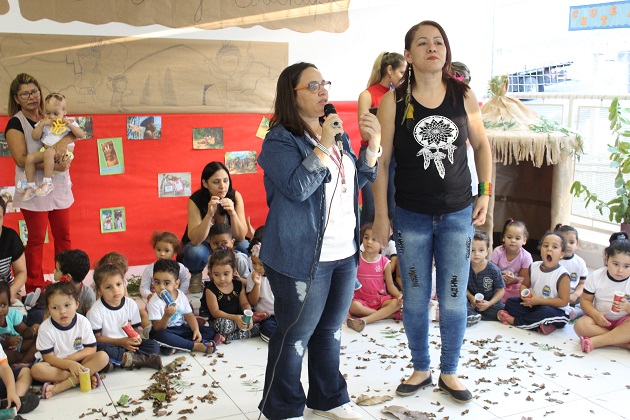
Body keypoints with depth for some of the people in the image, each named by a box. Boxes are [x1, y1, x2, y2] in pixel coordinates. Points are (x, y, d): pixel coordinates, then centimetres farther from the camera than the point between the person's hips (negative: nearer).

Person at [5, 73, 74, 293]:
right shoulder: (16, 123, -5)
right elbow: (21, 159, -15)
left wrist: (64, 140, -26)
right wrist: (51, 164, -25)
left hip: (59, 187, 5)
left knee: (63, 236, 11)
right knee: (36, 240, 3)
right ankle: (35, 288, 15)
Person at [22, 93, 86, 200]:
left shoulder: (69, 123, 5)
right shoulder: (44, 123, 14)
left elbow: (82, 135, -7)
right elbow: (35, 137, 5)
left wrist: (70, 125, -19)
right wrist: (41, 124, -7)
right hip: (46, 150, 6)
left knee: (49, 152, -37)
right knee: (30, 157, -16)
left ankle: (47, 183, -32)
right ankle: (31, 186, -5)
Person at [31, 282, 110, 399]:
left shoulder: (83, 322, -9)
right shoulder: (45, 328, -13)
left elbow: (91, 349, -5)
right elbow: (48, 357, -14)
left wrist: (71, 357, -21)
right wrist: (69, 364, -30)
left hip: (79, 362, 2)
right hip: (57, 365, -1)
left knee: (103, 357, -25)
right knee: (36, 369, -32)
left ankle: (59, 387, -32)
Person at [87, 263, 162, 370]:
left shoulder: (131, 304, 2)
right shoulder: (96, 311, -9)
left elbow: (135, 329, 9)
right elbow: (97, 338, -8)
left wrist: (136, 338, -15)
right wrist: (120, 342, -17)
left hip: (129, 344, 3)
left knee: (154, 345, -15)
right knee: (100, 347, -37)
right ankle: (143, 360, -33)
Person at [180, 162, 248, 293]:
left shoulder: (235, 196, -20)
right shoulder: (195, 201, -24)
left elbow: (241, 237, -21)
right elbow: (195, 240, -30)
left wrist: (232, 212, -38)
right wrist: (210, 214, -43)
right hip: (202, 244, -1)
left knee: (246, 248, -30)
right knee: (195, 253, -35)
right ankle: (195, 276, -1)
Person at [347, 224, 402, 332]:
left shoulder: (385, 262, 1)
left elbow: (390, 285, 2)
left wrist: (399, 295, -18)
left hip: (380, 299, 1)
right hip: (361, 299, -1)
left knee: (396, 303, -27)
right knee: (354, 306, -34)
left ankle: (365, 320, -36)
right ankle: (392, 315, -26)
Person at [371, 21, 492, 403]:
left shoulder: (463, 96, -1)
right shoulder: (394, 101, -6)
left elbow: (482, 145, 12)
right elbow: (382, 160, -5)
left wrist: (486, 192, 4)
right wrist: (380, 215, -7)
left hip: (458, 214, 1)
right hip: (411, 216, -1)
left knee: (454, 301, 6)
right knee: (415, 300, 10)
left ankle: (450, 372, 26)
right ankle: (421, 369, 30)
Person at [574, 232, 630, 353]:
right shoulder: (596, 276, -4)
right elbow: (585, 300, -1)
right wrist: (596, 314, -18)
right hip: (601, 319, 1)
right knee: (580, 326, -30)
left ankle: (594, 341, -33)